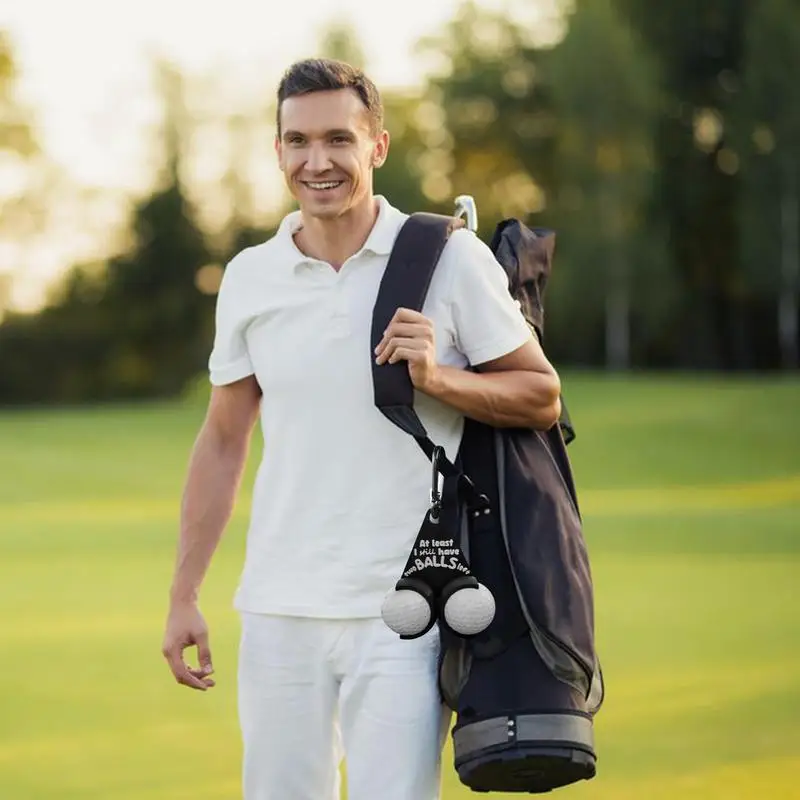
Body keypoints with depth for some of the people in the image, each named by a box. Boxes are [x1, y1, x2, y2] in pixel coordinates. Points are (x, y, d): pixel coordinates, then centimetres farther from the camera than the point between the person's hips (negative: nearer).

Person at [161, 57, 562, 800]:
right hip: (278, 612, 3)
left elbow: (542, 396, 2)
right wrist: (183, 596, 12)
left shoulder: (451, 258, -3)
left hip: (401, 614, -3)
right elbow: (223, 441, 14)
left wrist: (435, 378, -16)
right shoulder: (249, 277, 7)